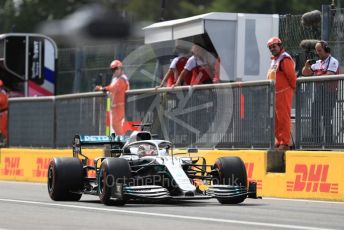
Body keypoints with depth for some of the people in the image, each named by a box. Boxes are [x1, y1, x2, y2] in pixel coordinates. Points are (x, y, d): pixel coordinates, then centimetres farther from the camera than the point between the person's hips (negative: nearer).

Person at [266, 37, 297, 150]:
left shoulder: (285, 59, -13)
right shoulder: (274, 60, 18)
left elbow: (292, 76, -16)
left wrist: (292, 88, -4)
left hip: (284, 93, -10)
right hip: (275, 93, 10)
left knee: (283, 118, -10)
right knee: (276, 119, 13)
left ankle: (285, 143, -10)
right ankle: (279, 141, 20)